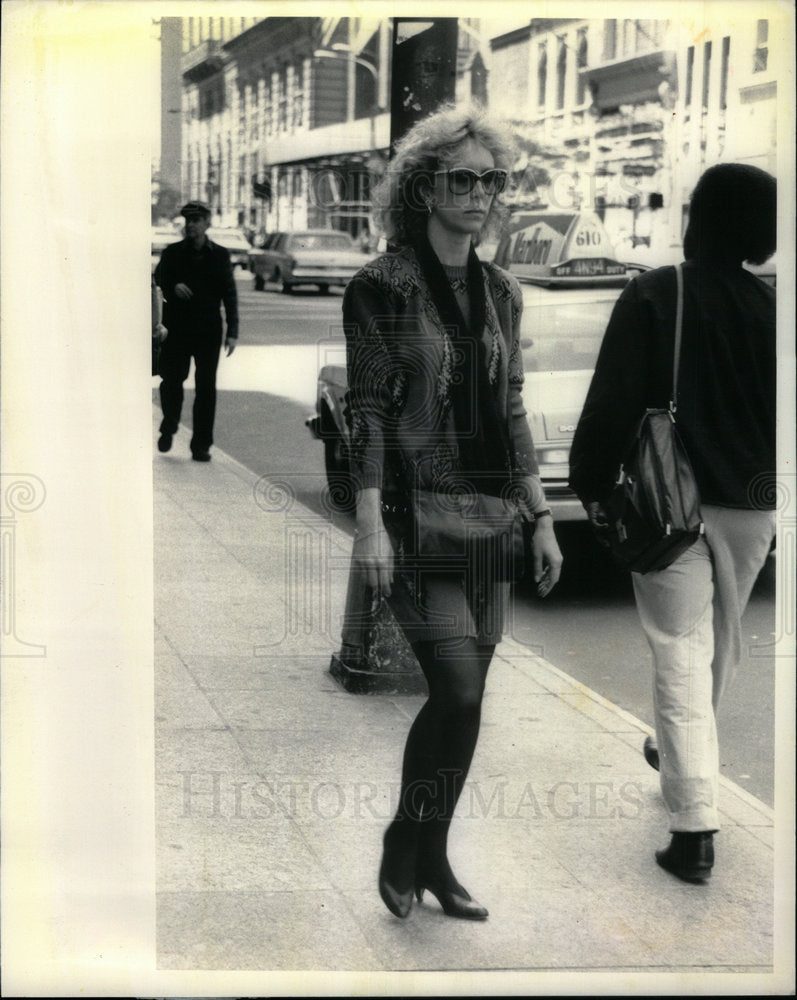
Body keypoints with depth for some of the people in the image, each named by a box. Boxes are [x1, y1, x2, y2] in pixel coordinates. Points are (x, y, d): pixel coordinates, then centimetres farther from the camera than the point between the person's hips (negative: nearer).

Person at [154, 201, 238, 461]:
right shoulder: (173, 252, 8)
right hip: (177, 328, 0)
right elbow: (159, 277, 3)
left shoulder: (219, 255, 7)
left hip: (208, 331, 0)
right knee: (171, 381, 2)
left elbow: (229, 294, 5)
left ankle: (201, 445, 4)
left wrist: (232, 332, -3)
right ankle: (169, 427, 29)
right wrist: (173, 286, -21)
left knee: (206, 388, -2)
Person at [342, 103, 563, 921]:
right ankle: (405, 844, 9)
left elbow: (511, 413, 15)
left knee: (463, 699, 8)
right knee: (458, 692, -13)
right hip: (412, 515, -6)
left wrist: (542, 518, 12)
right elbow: (367, 409, -9)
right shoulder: (380, 286, -5)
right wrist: (369, 523, -15)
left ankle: (431, 859, 22)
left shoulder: (500, 292, 12)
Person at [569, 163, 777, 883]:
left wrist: (593, 485, -2)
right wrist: (774, 502, 16)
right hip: (751, 506, 4)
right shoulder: (767, 307, 0)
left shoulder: (652, 296, -11)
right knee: (720, 645, 22)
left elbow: (613, 401, -13)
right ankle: (679, 756, 45)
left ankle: (695, 827, -6)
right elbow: (779, 413, 5)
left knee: (680, 653, -2)